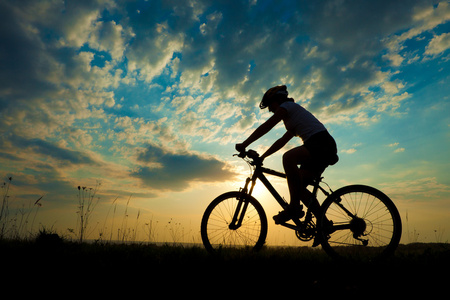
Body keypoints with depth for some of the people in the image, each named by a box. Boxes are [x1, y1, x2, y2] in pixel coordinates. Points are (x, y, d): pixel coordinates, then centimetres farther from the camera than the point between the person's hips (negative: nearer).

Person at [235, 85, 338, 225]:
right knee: (298, 187, 4)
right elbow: (281, 141, 29)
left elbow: (266, 126, -8)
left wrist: (244, 144, -9)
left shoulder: (287, 106, 1)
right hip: (324, 150, 10)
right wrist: (262, 156, 26)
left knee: (288, 157, -32)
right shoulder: (292, 117, 29)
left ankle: (294, 206, -26)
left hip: (322, 142, -10)